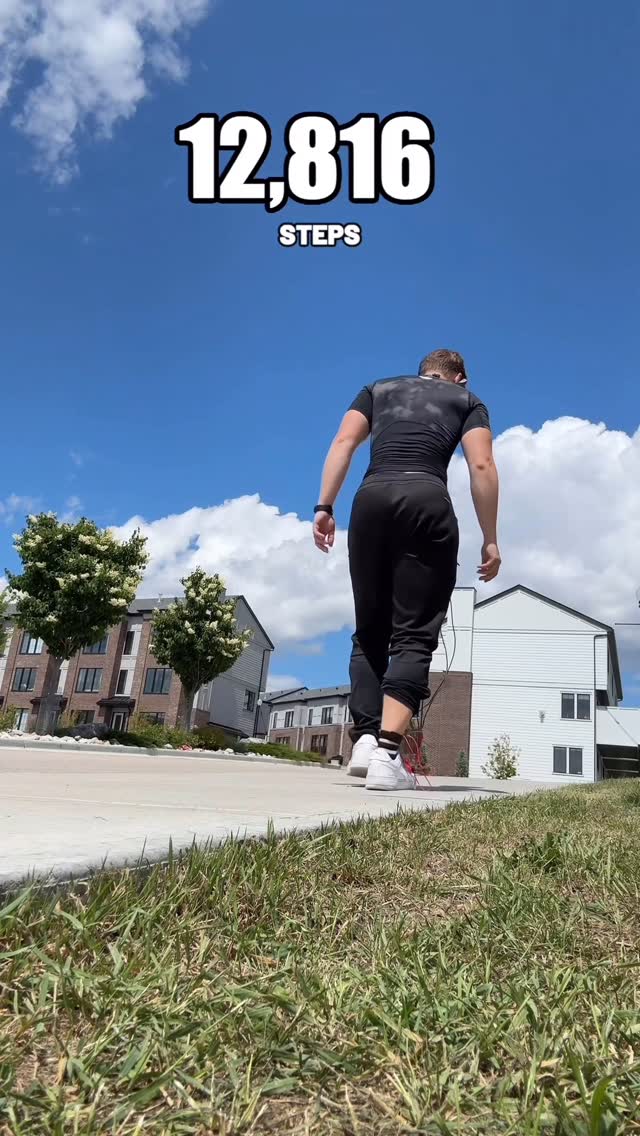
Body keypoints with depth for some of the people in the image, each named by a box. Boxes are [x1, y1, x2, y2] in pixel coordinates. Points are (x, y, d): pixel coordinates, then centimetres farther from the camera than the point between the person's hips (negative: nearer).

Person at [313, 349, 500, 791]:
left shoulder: (378, 389, 28)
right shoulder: (467, 400, 22)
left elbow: (343, 444, 11)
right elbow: (482, 466, 6)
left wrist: (324, 507, 6)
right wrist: (490, 539, 6)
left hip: (372, 498, 2)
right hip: (427, 501, -2)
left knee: (370, 631, 12)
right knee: (414, 635, -3)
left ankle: (365, 738, 0)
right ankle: (388, 754, -15)